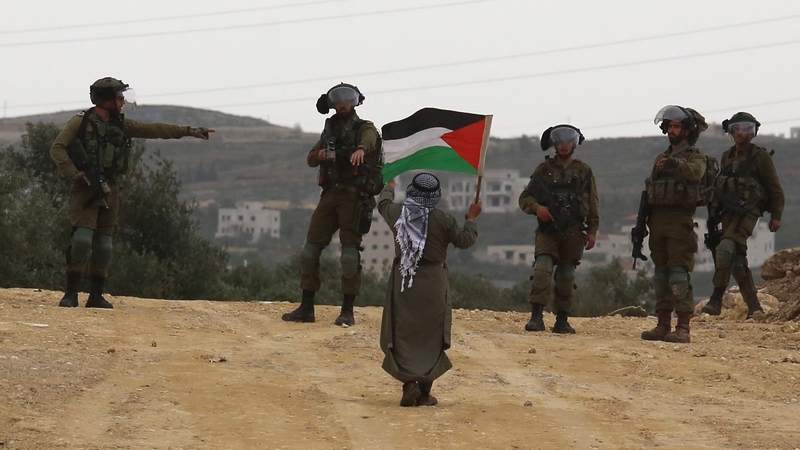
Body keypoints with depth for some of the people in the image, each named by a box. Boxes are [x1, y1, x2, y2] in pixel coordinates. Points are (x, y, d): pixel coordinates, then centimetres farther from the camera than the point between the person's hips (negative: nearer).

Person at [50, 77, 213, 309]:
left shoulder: (121, 125, 13)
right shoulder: (81, 122, -4)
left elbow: (153, 130, 14)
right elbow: (57, 148, -8)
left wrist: (188, 131, 10)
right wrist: (75, 174, -18)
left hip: (110, 191, 6)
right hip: (86, 189, -6)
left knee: (104, 246, 6)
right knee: (82, 239, -16)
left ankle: (96, 296, 12)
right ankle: (71, 294, -11)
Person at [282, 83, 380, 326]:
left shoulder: (364, 128, 2)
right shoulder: (330, 129, 20)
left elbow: (369, 139, -23)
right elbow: (310, 159, 20)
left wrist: (361, 149, -47)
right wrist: (319, 155, -5)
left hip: (353, 196, -6)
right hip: (330, 194, 6)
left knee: (350, 250, -9)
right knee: (311, 248, 3)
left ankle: (348, 311, -4)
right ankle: (306, 308, 9)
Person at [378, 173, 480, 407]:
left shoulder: (397, 212, 0)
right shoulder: (443, 220, -10)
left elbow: (383, 203, 23)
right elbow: (465, 240, 0)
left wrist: (390, 186, 43)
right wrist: (472, 218, 16)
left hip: (403, 282, 2)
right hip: (433, 284, -2)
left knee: (402, 335, 7)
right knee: (430, 338, 6)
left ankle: (409, 383, -10)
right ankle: (425, 391, 4)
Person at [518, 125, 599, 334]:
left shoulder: (584, 171, 11)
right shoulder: (543, 169, 10)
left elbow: (593, 204, 11)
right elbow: (524, 197, 9)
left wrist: (592, 231, 3)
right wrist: (537, 207, -12)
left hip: (573, 231, 1)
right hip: (548, 229, -1)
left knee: (566, 276, 5)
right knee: (542, 269, -17)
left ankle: (562, 320, 13)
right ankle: (536, 316, -22)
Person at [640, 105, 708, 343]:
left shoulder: (695, 156, 1)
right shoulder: (661, 158, 21)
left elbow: (695, 172, -24)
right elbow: (649, 192, 21)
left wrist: (674, 164, -41)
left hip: (680, 222, -7)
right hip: (657, 222, 7)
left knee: (679, 276, -11)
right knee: (661, 276, 8)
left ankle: (683, 328, -12)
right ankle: (663, 325, 12)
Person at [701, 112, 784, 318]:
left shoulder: (760, 156, -1)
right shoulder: (727, 157, 17)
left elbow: (775, 188, 0)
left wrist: (776, 215, -5)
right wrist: (714, 213, 20)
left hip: (747, 213, -7)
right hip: (728, 213, 7)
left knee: (725, 249, -25)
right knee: (737, 261, 6)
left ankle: (716, 299, -26)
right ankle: (754, 307, 14)